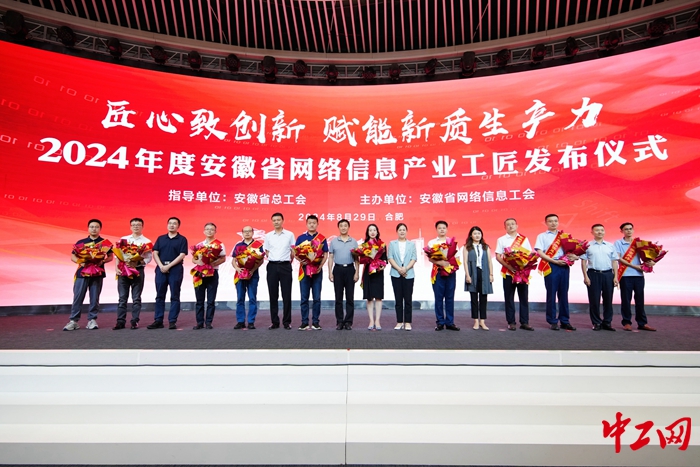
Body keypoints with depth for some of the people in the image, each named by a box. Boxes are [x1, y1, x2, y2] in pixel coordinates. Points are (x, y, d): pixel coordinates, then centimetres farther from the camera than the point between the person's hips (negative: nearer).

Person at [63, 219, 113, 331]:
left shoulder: (104, 242, 8)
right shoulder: (80, 242, 11)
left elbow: (111, 256, 7)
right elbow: (72, 256, 11)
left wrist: (102, 261, -13)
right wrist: (80, 261, -10)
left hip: (97, 273, -1)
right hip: (82, 272, 1)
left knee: (95, 298, 2)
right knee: (78, 297, 0)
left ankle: (92, 320, 10)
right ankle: (73, 321, 6)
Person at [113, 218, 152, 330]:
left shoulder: (146, 241, 3)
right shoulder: (123, 239, 12)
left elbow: (149, 258, -6)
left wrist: (136, 263, -21)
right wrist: (117, 268, -5)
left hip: (138, 270, -2)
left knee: (136, 298, 2)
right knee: (122, 298, 3)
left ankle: (135, 321, 7)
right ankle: (120, 321, 8)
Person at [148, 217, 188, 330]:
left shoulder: (182, 239, 3)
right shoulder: (160, 238, 14)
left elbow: (182, 255, -7)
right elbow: (155, 253, 7)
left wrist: (168, 266, -14)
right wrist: (161, 266, -9)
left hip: (175, 269, -3)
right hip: (161, 269, 4)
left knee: (174, 296, 0)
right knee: (160, 296, 6)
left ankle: (172, 321, 3)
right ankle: (158, 321, 11)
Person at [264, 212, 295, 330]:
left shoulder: (290, 235, 4)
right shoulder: (268, 235, 9)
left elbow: (293, 252, 6)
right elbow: (266, 252, 12)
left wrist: (288, 261, 0)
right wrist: (273, 260, 2)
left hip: (285, 266, -2)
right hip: (272, 266, 2)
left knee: (286, 295, 0)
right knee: (273, 295, 5)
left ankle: (287, 322, 8)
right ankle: (274, 321, 14)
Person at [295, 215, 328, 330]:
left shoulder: (322, 238, 5)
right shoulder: (300, 237, 7)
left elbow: (325, 254, 4)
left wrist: (321, 266, -11)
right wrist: (300, 260, -14)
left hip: (317, 270, 0)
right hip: (304, 270, 1)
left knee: (317, 298, 3)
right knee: (304, 298, 4)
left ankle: (315, 322, 12)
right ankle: (304, 322, 12)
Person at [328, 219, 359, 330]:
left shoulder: (353, 242, 7)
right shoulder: (333, 241, 7)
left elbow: (356, 259, 6)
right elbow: (330, 258, 7)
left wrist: (357, 273, -2)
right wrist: (330, 272, 0)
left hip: (350, 269, 0)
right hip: (338, 269, 0)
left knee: (350, 297, 2)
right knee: (338, 297, 4)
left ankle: (348, 321, 8)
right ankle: (339, 321, 11)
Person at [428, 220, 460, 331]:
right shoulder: (432, 242, 6)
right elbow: (430, 258, -3)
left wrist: (451, 263, -12)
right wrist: (440, 262, -20)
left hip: (451, 272, 2)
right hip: (438, 272, -2)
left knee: (450, 297, 4)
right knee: (439, 298, 0)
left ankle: (450, 322, 9)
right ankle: (440, 322, 6)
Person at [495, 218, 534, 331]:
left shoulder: (524, 239, 10)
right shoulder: (501, 240, 4)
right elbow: (498, 257, -2)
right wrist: (508, 266, -16)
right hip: (508, 273, -1)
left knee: (524, 297, 4)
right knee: (509, 298, 2)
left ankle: (524, 322, 11)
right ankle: (511, 322, 9)